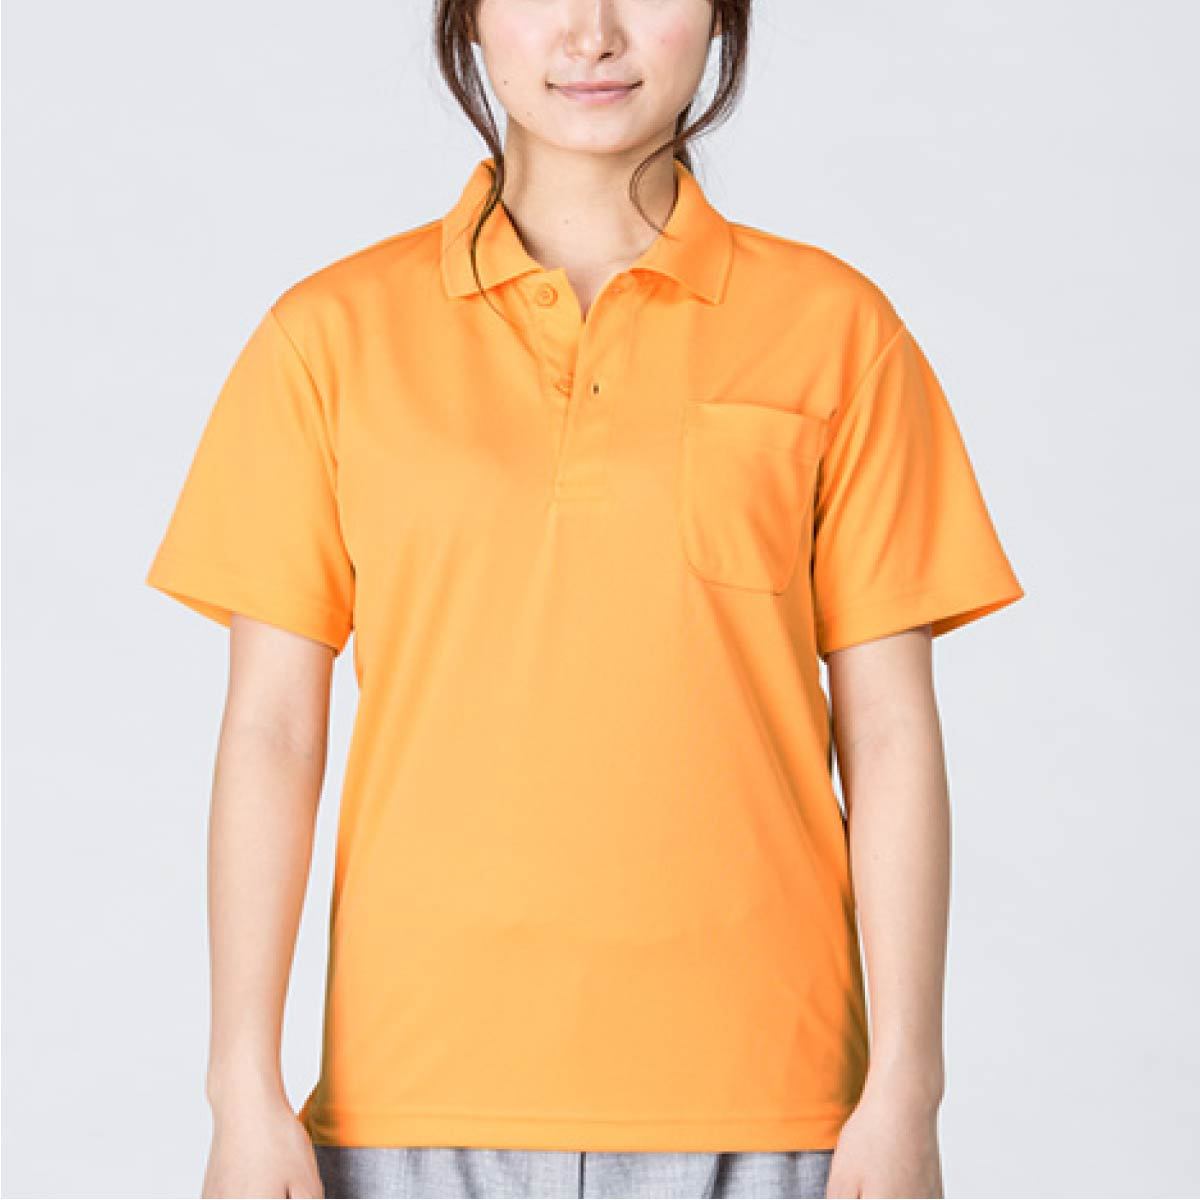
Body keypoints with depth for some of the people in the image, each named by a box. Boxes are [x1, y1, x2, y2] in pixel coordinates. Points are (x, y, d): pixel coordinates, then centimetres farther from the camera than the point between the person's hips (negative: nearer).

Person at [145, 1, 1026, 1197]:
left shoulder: (831, 325, 3)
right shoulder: (334, 332, 4)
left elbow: (887, 732, 2)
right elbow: (270, 731, 3)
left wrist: (904, 1095, -2)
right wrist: (246, 1095, -2)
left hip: (749, 1098, 0)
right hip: (421, 1100, 0)